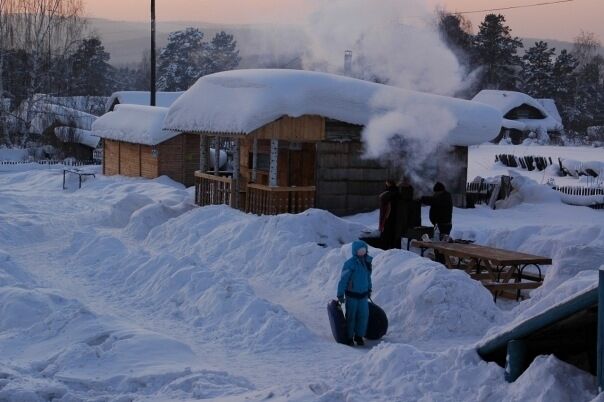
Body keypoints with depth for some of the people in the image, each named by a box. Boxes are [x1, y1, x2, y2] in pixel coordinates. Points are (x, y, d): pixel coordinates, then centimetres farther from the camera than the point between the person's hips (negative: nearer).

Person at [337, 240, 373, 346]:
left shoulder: (367, 261, 3)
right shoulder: (350, 264, -17)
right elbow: (343, 280, -15)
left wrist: (369, 289, 25)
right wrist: (340, 295, -15)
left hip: (363, 295, 5)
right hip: (352, 295, -5)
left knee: (363, 316, 7)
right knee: (351, 316, 3)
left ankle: (359, 336, 21)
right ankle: (349, 337, 16)